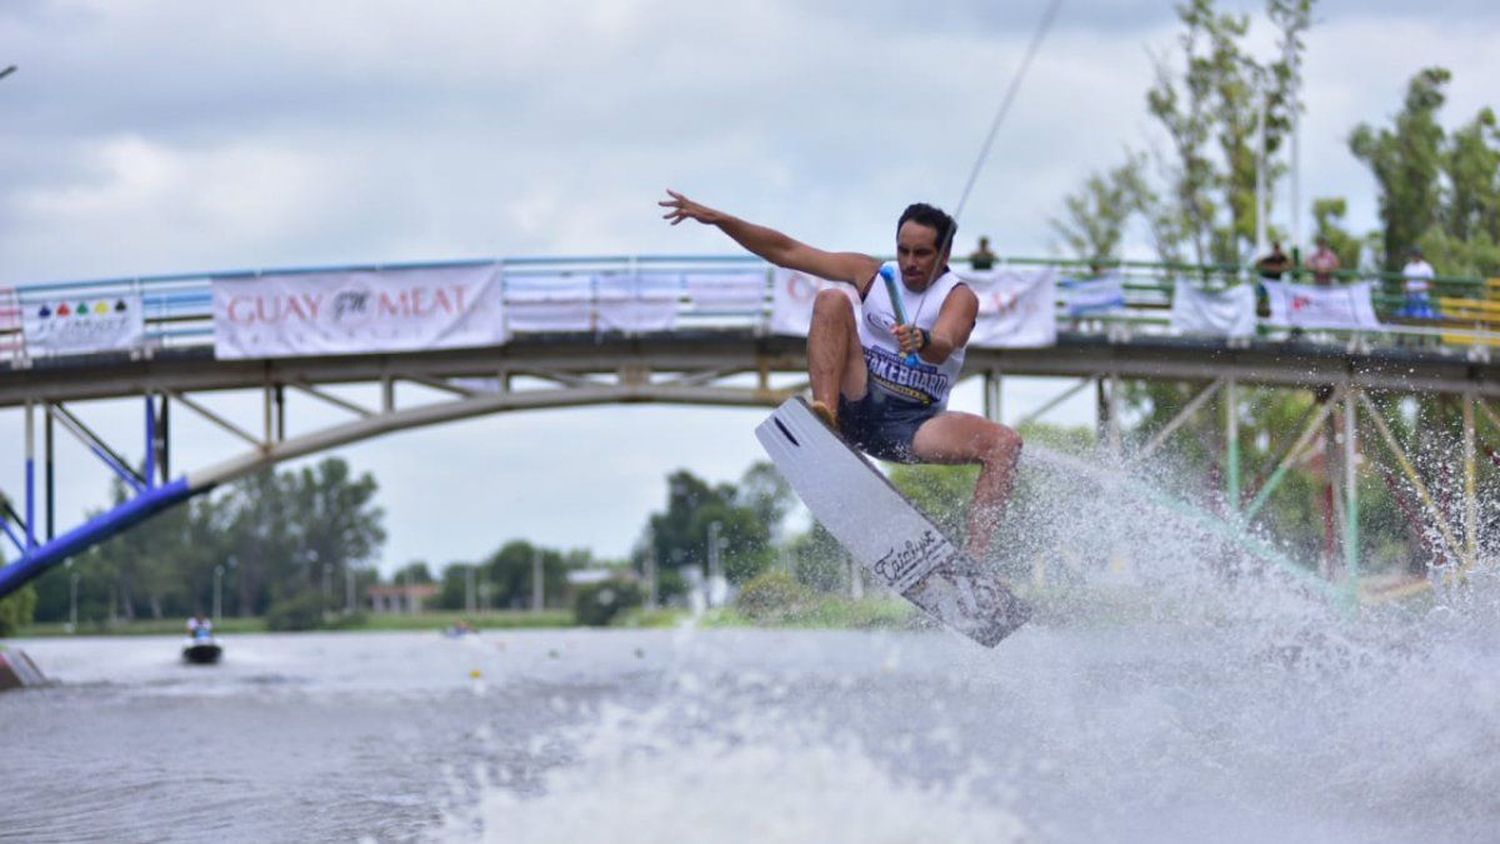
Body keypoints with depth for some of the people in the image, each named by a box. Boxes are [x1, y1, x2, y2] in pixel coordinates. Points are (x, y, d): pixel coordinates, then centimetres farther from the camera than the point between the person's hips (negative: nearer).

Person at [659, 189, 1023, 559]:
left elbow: (942, 349, -28)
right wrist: (717, 219, -2)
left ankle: (972, 560, -33)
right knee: (831, 301, -16)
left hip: (915, 426, -2)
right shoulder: (874, 275, 5)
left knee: (1005, 442, -27)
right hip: (860, 405, 2)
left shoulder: (959, 297, -5)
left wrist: (922, 342, -53)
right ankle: (825, 414, -36)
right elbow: (787, 253, 5)